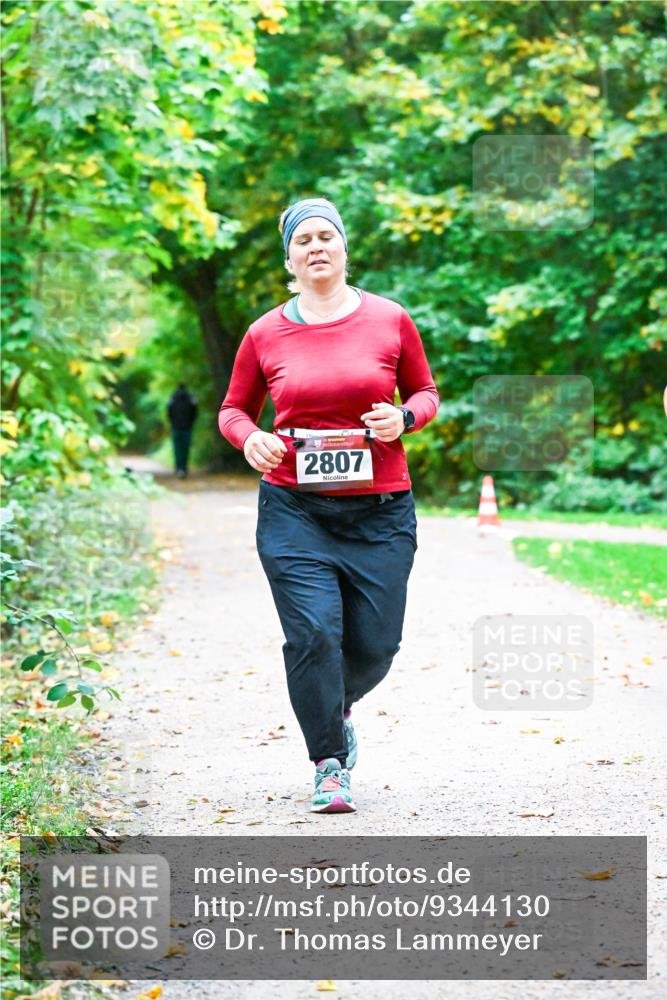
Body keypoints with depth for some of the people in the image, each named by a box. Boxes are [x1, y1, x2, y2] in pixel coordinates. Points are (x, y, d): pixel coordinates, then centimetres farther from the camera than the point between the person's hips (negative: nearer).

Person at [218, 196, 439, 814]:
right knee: (313, 633, -11)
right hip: (294, 511, -1)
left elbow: (426, 392, 14)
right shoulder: (265, 335, 3)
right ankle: (330, 765, 7)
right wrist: (250, 438, -7)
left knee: (375, 642, 1)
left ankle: (339, 707, 37)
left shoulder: (389, 321, 3)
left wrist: (404, 417, -8)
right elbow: (233, 409, 15)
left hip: (380, 511, 1)